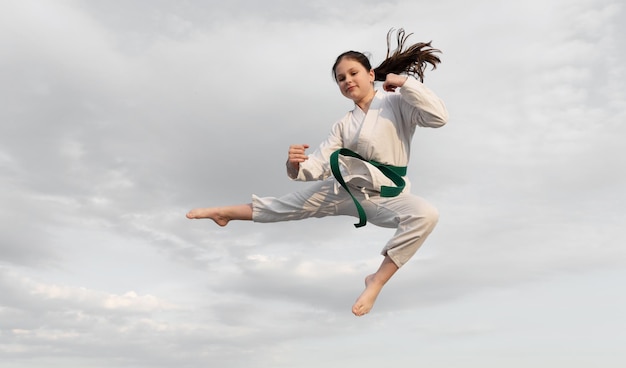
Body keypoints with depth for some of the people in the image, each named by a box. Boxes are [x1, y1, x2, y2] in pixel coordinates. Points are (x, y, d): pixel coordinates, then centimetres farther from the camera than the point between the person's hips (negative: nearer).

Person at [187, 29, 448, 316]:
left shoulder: (397, 102, -7)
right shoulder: (344, 125, 4)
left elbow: (439, 117, -20)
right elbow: (319, 166, 0)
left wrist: (405, 81, -19)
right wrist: (296, 165, -24)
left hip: (386, 194, -4)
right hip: (344, 187, 4)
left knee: (425, 216, -32)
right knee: (291, 205, 10)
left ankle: (376, 281, -19)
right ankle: (224, 212, 30)